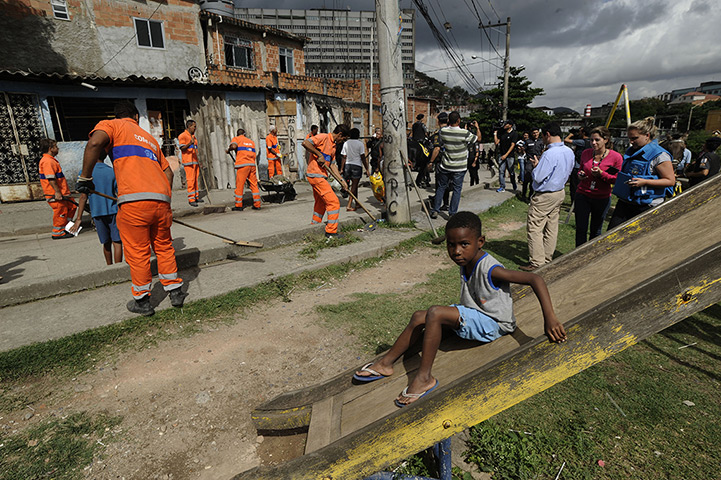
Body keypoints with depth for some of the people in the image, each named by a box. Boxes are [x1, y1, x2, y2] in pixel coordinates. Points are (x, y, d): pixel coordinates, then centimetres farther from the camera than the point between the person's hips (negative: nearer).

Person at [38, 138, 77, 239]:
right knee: (60, 211, -3)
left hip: (62, 192, 11)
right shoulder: (47, 161, -16)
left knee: (71, 207, 16)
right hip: (55, 194, -11)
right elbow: (50, 178, -24)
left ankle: (63, 228, 23)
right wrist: (57, 192, -26)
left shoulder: (51, 160, 19)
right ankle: (57, 232, 8)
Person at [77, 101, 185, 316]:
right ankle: (175, 292, 24)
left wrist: (85, 177, -4)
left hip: (134, 201, -5)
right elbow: (168, 171, 26)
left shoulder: (111, 125, 12)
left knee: (138, 252, 6)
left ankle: (142, 301, 17)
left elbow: (95, 143, -11)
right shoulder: (149, 137, 28)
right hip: (162, 198, 5)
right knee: (164, 246, 18)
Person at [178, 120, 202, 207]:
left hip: (195, 161, 8)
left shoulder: (193, 136, 21)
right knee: (190, 180, -9)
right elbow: (182, 148, -14)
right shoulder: (182, 136, -5)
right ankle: (191, 199, -8)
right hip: (188, 162, -8)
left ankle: (196, 197, 13)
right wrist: (189, 143, -31)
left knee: (196, 179, 7)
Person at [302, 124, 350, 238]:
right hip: (316, 175, -10)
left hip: (321, 176, 10)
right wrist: (319, 155, -19)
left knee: (321, 202, 20)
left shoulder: (333, 145, 18)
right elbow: (305, 143, -22)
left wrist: (342, 180, 11)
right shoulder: (324, 137, -10)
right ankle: (331, 232, -3)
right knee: (334, 202, -10)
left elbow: (332, 165, 18)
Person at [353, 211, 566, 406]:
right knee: (419, 317, 0)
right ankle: (386, 363, 12)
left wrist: (549, 319, -37)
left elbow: (534, 279, -32)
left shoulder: (490, 270, -27)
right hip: (473, 316, 8)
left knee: (435, 313, -27)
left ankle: (424, 378, -16)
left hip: (492, 324, -8)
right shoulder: (465, 262, -3)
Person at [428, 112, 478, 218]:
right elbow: (478, 139, 1)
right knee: (457, 189, 6)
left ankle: (435, 211, 14)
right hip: (459, 167, -3)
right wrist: (477, 127, 18)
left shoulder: (443, 131, -7)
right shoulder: (464, 133, -15)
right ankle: (452, 213, 7)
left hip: (445, 166, 3)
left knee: (441, 187, 14)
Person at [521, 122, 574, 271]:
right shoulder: (569, 152, 5)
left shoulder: (549, 154, -23)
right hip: (560, 193, 9)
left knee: (534, 228, -1)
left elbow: (538, 177, -23)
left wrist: (535, 165, -3)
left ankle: (536, 263, 3)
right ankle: (547, 260, 25)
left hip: (545, 196, -9)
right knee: (551, 228, 15)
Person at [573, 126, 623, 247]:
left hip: (602, 198, -1)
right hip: (583, 195, 2)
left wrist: (602, 174, -20)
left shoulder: (616, 157, -8)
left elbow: (617, 179, -4)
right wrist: (580, 175, -4)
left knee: (596, 232, 11)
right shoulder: (585, 153, 1)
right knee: (581, 230, 1)